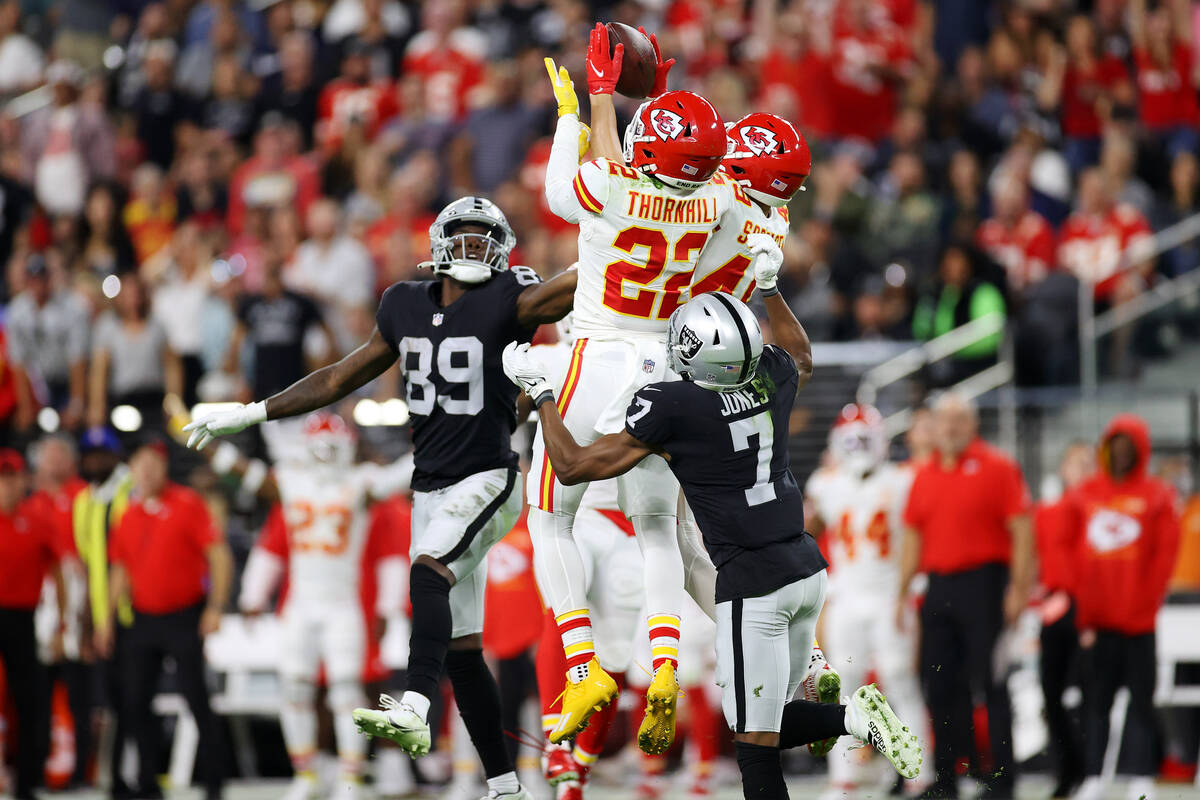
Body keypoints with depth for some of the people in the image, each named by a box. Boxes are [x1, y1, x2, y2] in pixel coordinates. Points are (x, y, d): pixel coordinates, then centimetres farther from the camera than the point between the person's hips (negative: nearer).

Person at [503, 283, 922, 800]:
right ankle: (854, 717, -3)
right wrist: (769, 287, 38)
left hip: (753, 583, -7)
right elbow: (802, 359, 31)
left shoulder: (671, 408, -15)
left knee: (754, 747, -3)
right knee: (767, 725, 17)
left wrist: (539, 390, 5)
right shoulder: (770, 376, 2)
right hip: (807, 564, 7)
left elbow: (572, 466, -6)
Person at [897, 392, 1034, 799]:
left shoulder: (997, 468, -3)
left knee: (990, 684, -5)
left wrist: (1018, 588, -13)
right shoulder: (925, 475, 14)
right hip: (939, 589, 6)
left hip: (983, 583, -6)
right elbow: (913, 536, 20)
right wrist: (903, 593, 16)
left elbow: (1021, 532, -7)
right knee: (940, 687, 7)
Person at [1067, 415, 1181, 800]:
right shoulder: (1083, 495, 10)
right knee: (1095, 699, 2)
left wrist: (1144, 607, -9)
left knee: (1141, 699, -1)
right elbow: (1067, 552, 9)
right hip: (1094, 619, 2)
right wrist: (1082, 611, 0)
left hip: (1138, 620, -2)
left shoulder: (1157, 496, 4)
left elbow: (1164, 555, -1)